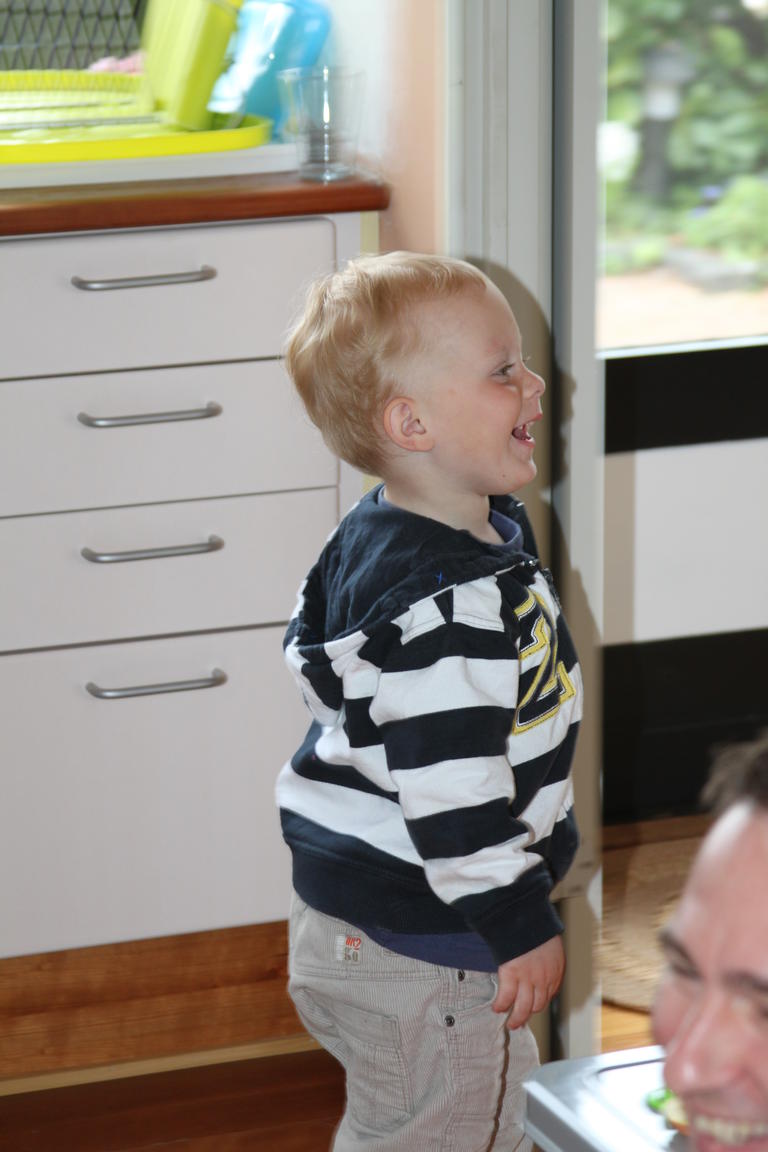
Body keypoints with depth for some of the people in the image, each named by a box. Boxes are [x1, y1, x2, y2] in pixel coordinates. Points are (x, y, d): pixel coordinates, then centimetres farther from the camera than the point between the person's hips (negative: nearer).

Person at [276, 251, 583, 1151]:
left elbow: (311, 656, 19)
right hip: (418, 943, -10)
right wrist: (521, 928, -20)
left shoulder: (370, 536, 4)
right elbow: (452, 793, -30)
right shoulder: (452, 608, -29)